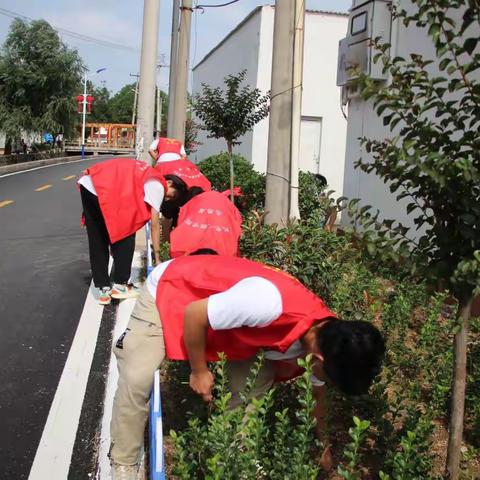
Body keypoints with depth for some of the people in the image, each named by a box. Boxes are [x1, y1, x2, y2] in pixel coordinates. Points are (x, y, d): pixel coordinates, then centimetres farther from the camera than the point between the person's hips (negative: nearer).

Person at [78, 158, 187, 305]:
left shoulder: (148, 177, 26)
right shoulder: (157, 185, 1)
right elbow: (155, 224, 0)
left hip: (88, 184, 9)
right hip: (103, 190, -9)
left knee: (97, 242, 12)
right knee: (126, 234, 6)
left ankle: (104, 289, 16)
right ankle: (120, 285, 11)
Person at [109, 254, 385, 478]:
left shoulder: (323, 336, -13)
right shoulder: (270, 304, -44)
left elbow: (317, 395, 7)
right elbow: (193, 315, -30)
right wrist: (199, 371, -16)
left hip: (216, 297, 7)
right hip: (169, 289, -7)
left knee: (259, 379, -2)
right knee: (138, 379, -17)